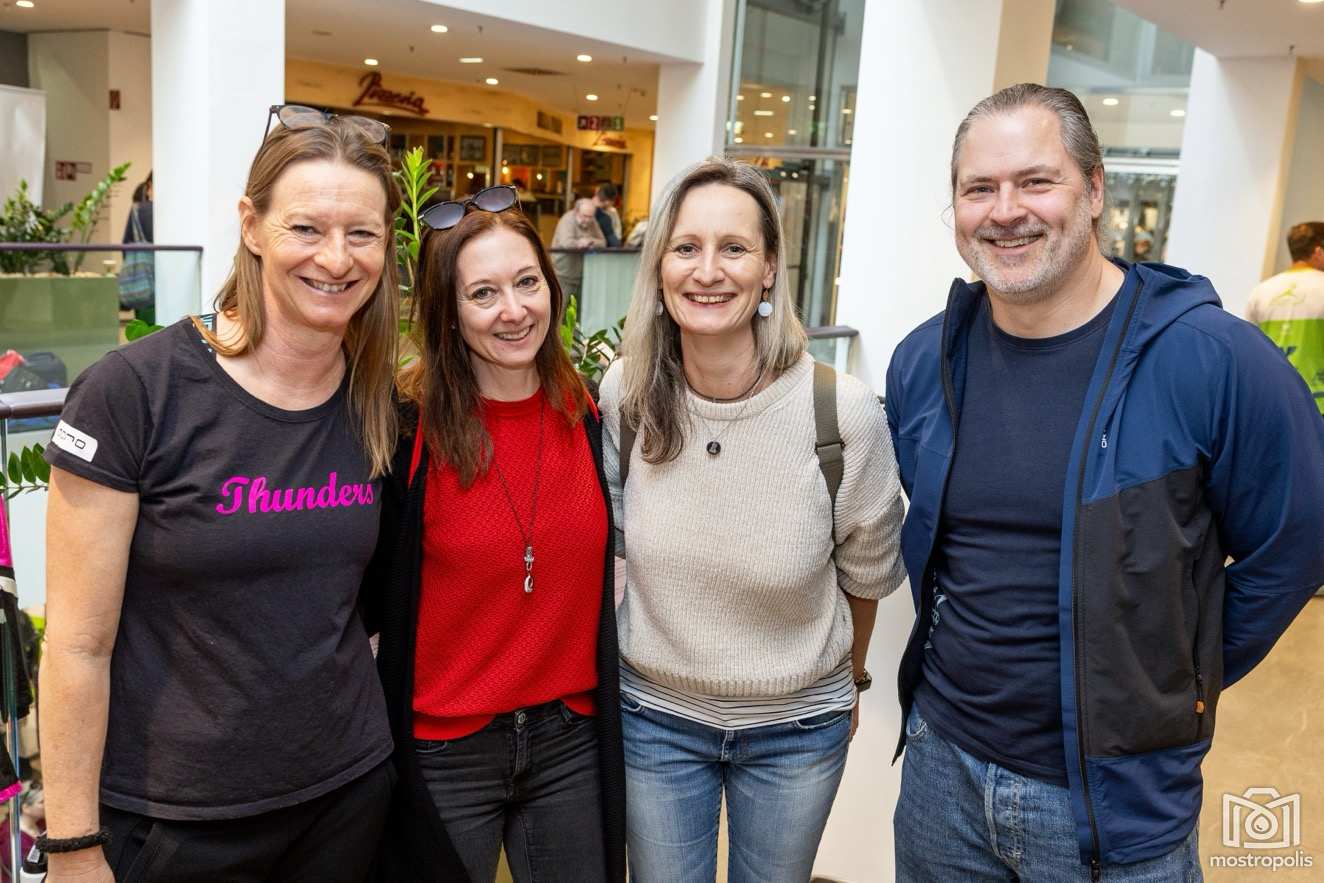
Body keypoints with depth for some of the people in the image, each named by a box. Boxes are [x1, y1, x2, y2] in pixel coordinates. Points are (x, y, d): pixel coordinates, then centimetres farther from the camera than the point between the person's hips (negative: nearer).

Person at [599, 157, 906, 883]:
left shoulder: (844, 411, -20)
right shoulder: (625, 393, -13)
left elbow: (867, 572, -3)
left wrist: (849, 680, 11)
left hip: (797, 729, -1)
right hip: (653, 716, 2)